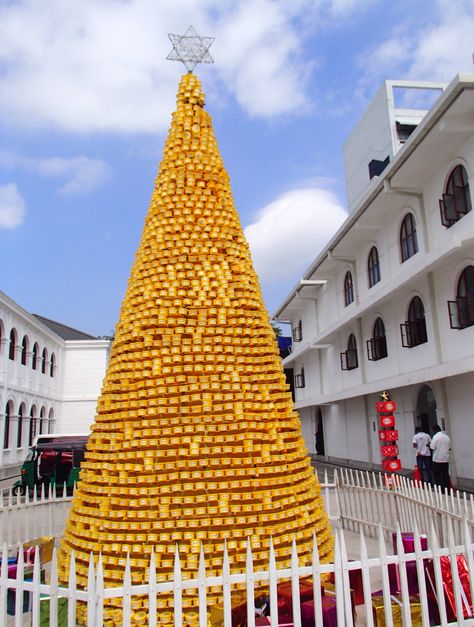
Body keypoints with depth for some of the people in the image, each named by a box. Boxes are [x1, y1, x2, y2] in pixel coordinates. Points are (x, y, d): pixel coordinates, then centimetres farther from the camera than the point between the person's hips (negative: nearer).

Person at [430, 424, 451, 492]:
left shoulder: (435, 436, -13)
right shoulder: (447, 436, 6)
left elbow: (432, 448, -15)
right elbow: (449, 448, 14)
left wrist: (429, 445, 5)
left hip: (437, 460, -6)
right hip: (446, 459, 6)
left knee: (437, 475, 3)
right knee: (446, 475, 11)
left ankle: (441, 490, 0)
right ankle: (447, 490, 14)